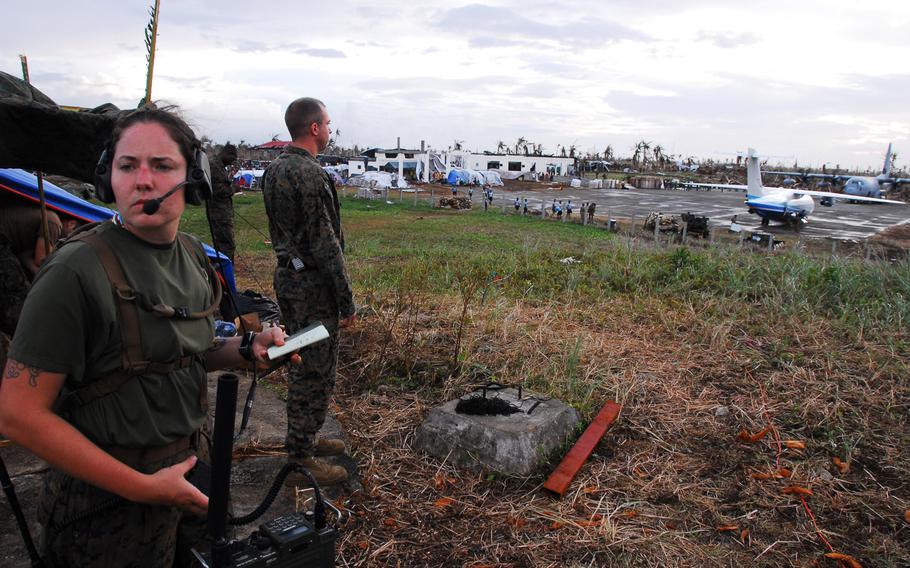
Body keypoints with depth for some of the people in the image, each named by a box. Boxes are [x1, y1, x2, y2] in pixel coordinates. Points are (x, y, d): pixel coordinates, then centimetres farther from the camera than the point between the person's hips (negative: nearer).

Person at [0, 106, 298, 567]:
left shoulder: (193, 254, 0)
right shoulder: (78, 270, -22)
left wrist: (248, 348, -6)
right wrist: (142, 487, -21)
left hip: (188, 467, 7)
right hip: (109, 503, -6)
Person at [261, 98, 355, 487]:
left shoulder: (274, 170, 11)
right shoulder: (310, 175, -20)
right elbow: (325, 244, -22)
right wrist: (346, 301, -16)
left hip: (286, 277, 10)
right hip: (312, 285, -10)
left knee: (301, 364, 20)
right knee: (316, 371, -1)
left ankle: (304, 438, 34)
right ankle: (301, 460, 9)